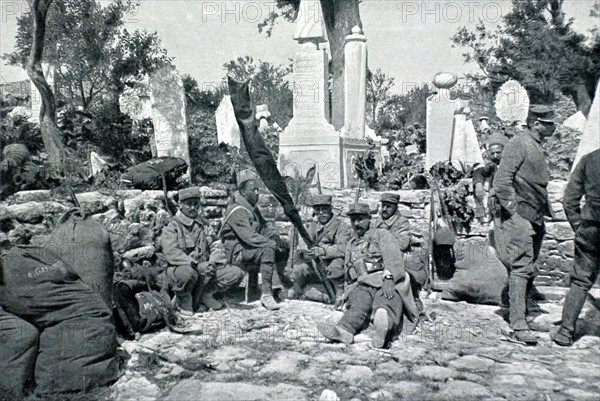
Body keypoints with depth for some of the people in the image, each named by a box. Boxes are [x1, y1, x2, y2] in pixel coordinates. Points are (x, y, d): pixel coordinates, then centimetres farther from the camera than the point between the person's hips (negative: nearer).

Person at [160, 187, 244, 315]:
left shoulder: (204, 224, 15)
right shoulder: (172, 226, -5)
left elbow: (214, 247, 11)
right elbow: (171, 253, -19)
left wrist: (212, 263, -12)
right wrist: (198, 265, -28)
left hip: (205, 271, 5)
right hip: (179, 268, -5)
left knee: (237, 273, -11)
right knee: (187, 273, -41)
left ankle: (205, 294, 3)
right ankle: (183, 300, -8)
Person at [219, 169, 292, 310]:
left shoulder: (253, 208, 13)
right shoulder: (237, 211, -19)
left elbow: (263, 227, 17)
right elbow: (249, 237, -28)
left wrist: (276, 237, -3)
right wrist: (273, 243, -25)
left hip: (250, 248, 10)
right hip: (237, 253, -10)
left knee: (285, 246, 8)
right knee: (268, 250, -33)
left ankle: (282, 276, 31)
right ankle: (266, 295, -33)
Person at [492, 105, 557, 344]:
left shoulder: (536, 147, 18)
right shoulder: (519, 144, -10)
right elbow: (501, 181, -17)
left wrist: (546, 211, 18)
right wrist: (512, 208, -18)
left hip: (534, 219, 9)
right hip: (519, 218, -9)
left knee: (529, 270, 12)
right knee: (521, 268, -11)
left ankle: (519, 317, 22)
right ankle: (518, 325, -10)